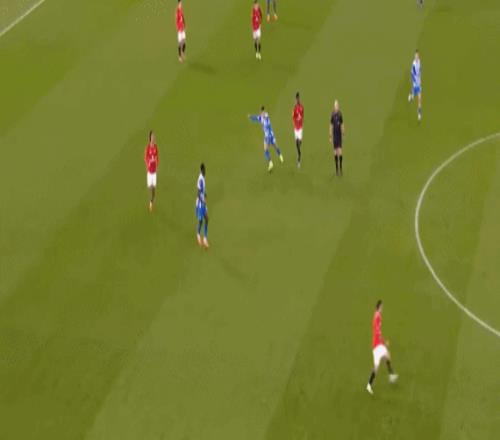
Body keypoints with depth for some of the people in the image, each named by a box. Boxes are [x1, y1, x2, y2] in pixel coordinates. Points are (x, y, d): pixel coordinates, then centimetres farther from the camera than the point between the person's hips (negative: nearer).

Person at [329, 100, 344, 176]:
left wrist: (343, 135, -3)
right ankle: (336, 169, 10)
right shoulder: (332, 115, -1)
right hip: (334, 136, 1)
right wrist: (330, 137, 3)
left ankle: (341, 168, 1)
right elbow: (331, 126, 4)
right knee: (335, 152, 3)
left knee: (340, 152, -6)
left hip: (339, 136, -1)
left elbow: (342, 125, 3)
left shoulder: (340, 115, -3)